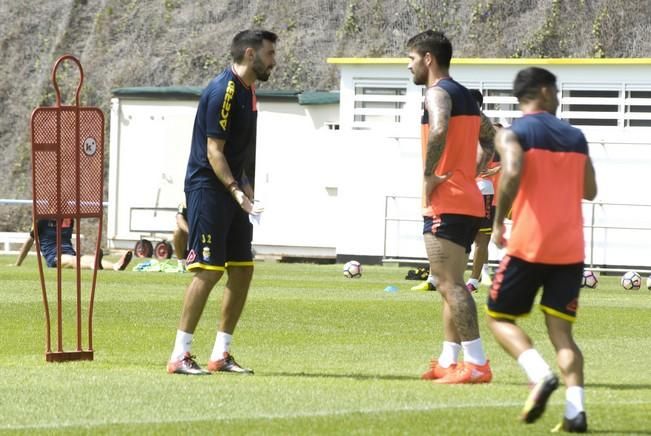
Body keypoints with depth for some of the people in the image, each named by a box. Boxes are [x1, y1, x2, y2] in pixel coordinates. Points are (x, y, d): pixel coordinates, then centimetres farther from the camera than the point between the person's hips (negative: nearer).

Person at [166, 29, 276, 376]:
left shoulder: (246, 91, 13)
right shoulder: (223, 91, -15)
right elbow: (214, 149, -20)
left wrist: (244, 187, 20)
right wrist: (236, 190, -28)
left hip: (231, 192, 10)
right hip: (207, 188, -10)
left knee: (242, 269, 7)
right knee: (208, 270, -11)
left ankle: (221, 354, 14)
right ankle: (180, 356, -8)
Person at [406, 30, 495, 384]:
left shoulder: (437, 92, -10)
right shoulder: (464, 95, 19)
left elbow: (439, 130, -31)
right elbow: (491, 139, 29)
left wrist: (429, 175, -21)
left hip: (446, 204, -10)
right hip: (469, 201, 10)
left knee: (449, 284, -10)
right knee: (450, 284, 15)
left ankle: (476, 363, -15)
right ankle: (448, 361, 18)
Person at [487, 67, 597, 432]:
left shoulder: (514, 134, -3)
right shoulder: (576, 137, 12)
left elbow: (513, 173, -22)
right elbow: (590, 191, 18)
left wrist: (499, 221, -12)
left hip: (529, 244, -4)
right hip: (570, 248, 4)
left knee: (500, 317, 10)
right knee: (562, 330, 7)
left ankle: (540, 374, -15)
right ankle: (575, 409, -12)